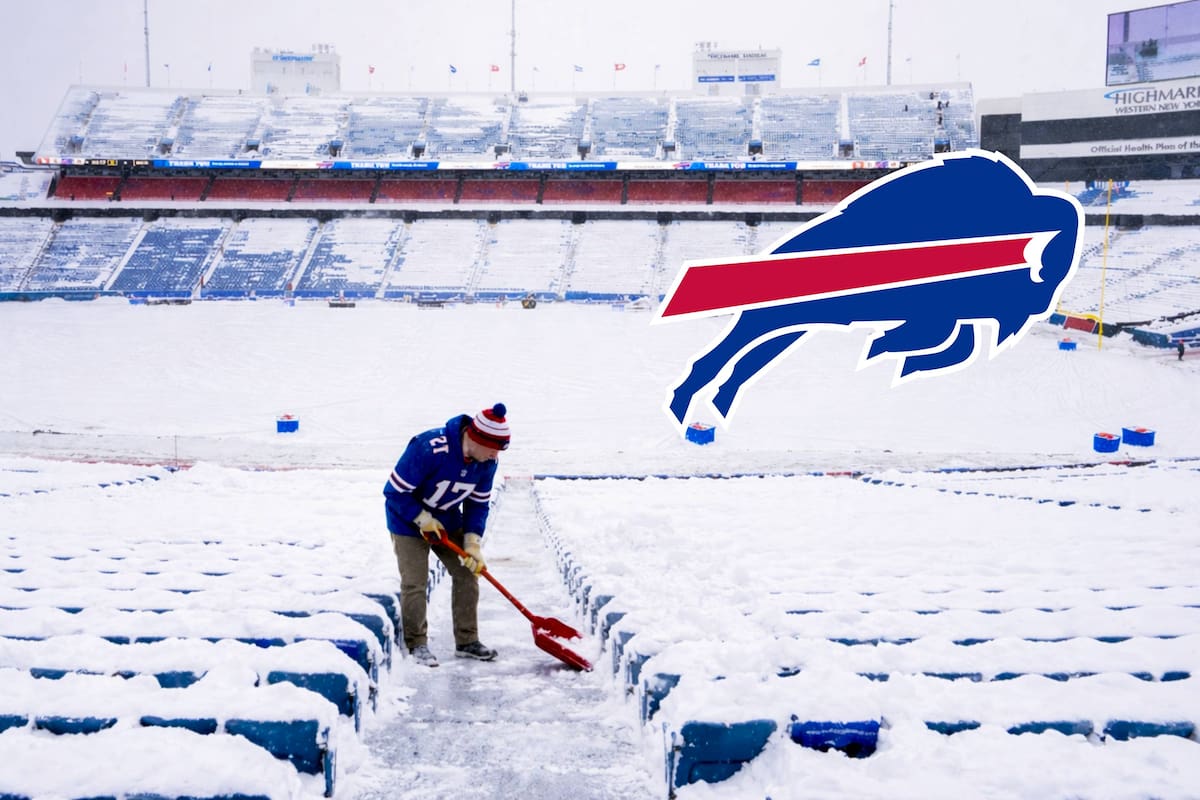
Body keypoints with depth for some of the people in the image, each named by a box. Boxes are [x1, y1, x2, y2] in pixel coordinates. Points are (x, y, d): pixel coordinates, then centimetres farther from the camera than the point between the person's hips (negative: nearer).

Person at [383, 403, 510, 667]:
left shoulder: (487, 462, -14)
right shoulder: (429, 449, -35)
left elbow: (478, 504, -1)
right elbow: (395, 492, -26)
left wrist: (473, 542, -11)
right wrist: (424, 520, -22)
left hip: (447, 520, 6)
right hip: (408, 519, -6)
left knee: (467, 573, 2)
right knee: (415, 583, -10)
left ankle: (467, 641, 14)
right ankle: (416, 644, 7)